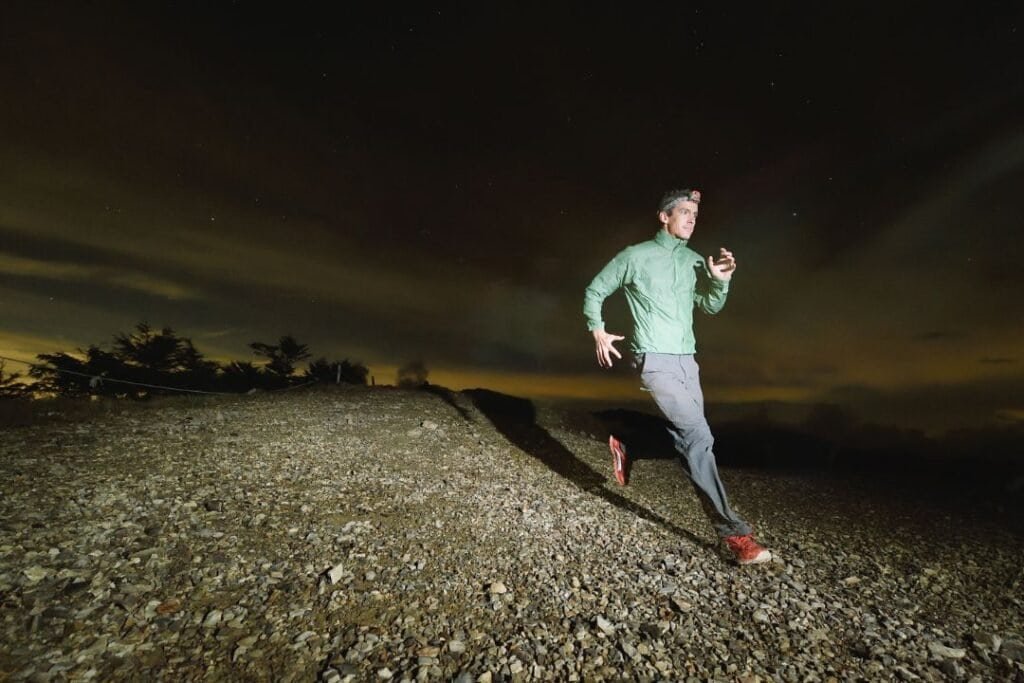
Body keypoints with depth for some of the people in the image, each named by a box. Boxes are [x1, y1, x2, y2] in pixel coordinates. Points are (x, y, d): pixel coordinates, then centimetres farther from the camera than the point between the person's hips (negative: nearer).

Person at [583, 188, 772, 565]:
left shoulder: (694, 261, 14)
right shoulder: (635, 256, -2)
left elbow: (710, 307, 14)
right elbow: (594, 291, 3)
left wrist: (721, 281, -5)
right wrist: (598, 330, -10)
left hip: (687, 361, 7)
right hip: (655, 361, -7)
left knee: (687, 438, 11)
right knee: (700, 436, -13)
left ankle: (627, 444, 33)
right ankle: (732, 530, 0)